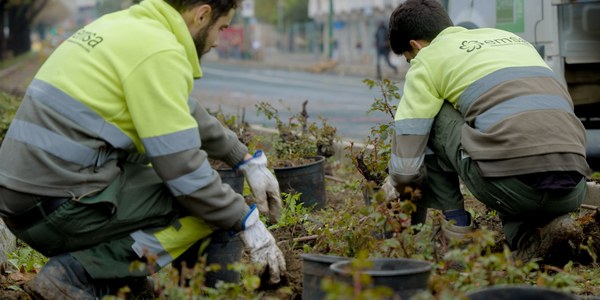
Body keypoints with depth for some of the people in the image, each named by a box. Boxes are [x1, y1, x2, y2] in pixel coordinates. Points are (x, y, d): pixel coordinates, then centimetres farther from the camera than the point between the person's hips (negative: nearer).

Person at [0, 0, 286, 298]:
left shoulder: (127, 25, 15)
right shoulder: (158, 51, -14)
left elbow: (187, 113, 26)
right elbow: (182, 164, -14)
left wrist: (248, 161, 26)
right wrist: (247, 224, -3)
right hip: (64, 206, -9)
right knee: (207, 208, -1)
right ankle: (81, 274, -11)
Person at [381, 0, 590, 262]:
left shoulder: (428, 59, 12)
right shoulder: (511, 38, 30)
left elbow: (405, 165, 7)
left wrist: (398, 181, 32)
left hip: (512, 183, -6)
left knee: (430, 116, 16)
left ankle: (455, 223, 18)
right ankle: (528, 235, 9)